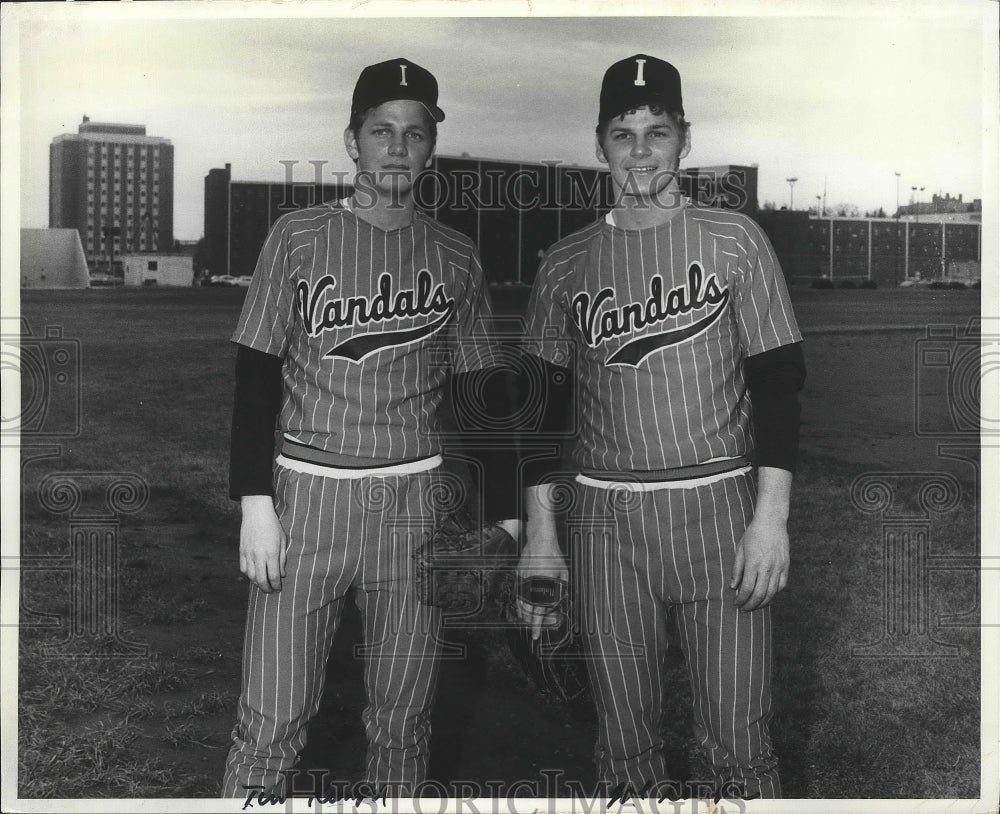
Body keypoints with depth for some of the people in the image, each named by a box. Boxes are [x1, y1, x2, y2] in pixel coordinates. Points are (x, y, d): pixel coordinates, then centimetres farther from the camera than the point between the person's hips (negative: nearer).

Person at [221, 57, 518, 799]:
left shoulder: (457, 257, 7)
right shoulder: (297, 238, 2)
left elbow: (478, 395, 10)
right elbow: (255, 377, 1)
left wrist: (502, 513, 6)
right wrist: (255, 501, -8)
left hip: (418, 500, 2)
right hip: (306, 490, -1)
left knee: (402, 722, 7)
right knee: (271, 722, -1)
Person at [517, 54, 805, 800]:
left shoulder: (733, 239, 3)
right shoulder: (566, 264, 8)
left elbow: (779, 382, 0)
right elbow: (544, 405, 11)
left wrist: (771, 516, -9)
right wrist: (540, 534, 5)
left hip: (720, 506, -2)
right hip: (604, 517, 2)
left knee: (739, 742, 0)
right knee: (626, 745, 8)